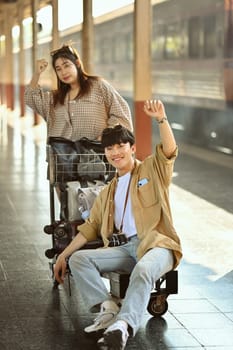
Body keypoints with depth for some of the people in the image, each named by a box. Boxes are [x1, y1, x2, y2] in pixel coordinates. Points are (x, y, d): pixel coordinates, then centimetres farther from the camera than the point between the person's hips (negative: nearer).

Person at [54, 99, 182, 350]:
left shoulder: (152, 170, 9)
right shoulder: (108, 192, 25)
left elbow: (169, 151, -12)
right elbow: (91, 226, 23)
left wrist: (161, 119, -29)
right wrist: (63, 255, 15)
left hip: (158, 244, -6)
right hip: (129, 247, 6)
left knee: (143, 270, -39)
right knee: (78, 258, -12)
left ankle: (123, 324, -55)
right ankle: (108, 308, -27)